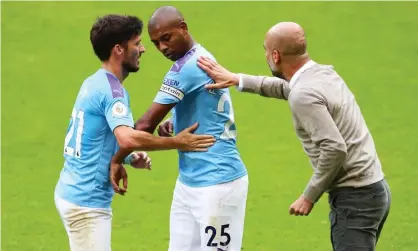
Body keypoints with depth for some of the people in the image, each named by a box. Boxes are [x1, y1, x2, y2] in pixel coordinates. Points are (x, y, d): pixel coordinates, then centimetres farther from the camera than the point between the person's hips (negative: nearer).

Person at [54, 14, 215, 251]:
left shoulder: (94, 83, 12)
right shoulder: (112, 90, -18)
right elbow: (128, 138, -35)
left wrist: (130, 159, 4)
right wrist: (177, 143, -25)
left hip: (72, 193, 10)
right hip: (87, 202, -10)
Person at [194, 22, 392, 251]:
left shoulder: (303, 95, -19)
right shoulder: (324, 74, 11)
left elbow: (335, 148, -27)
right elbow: (284, 87, 33)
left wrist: (309, 196, -16)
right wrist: (237, 80, 31)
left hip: (355, 197, -10)